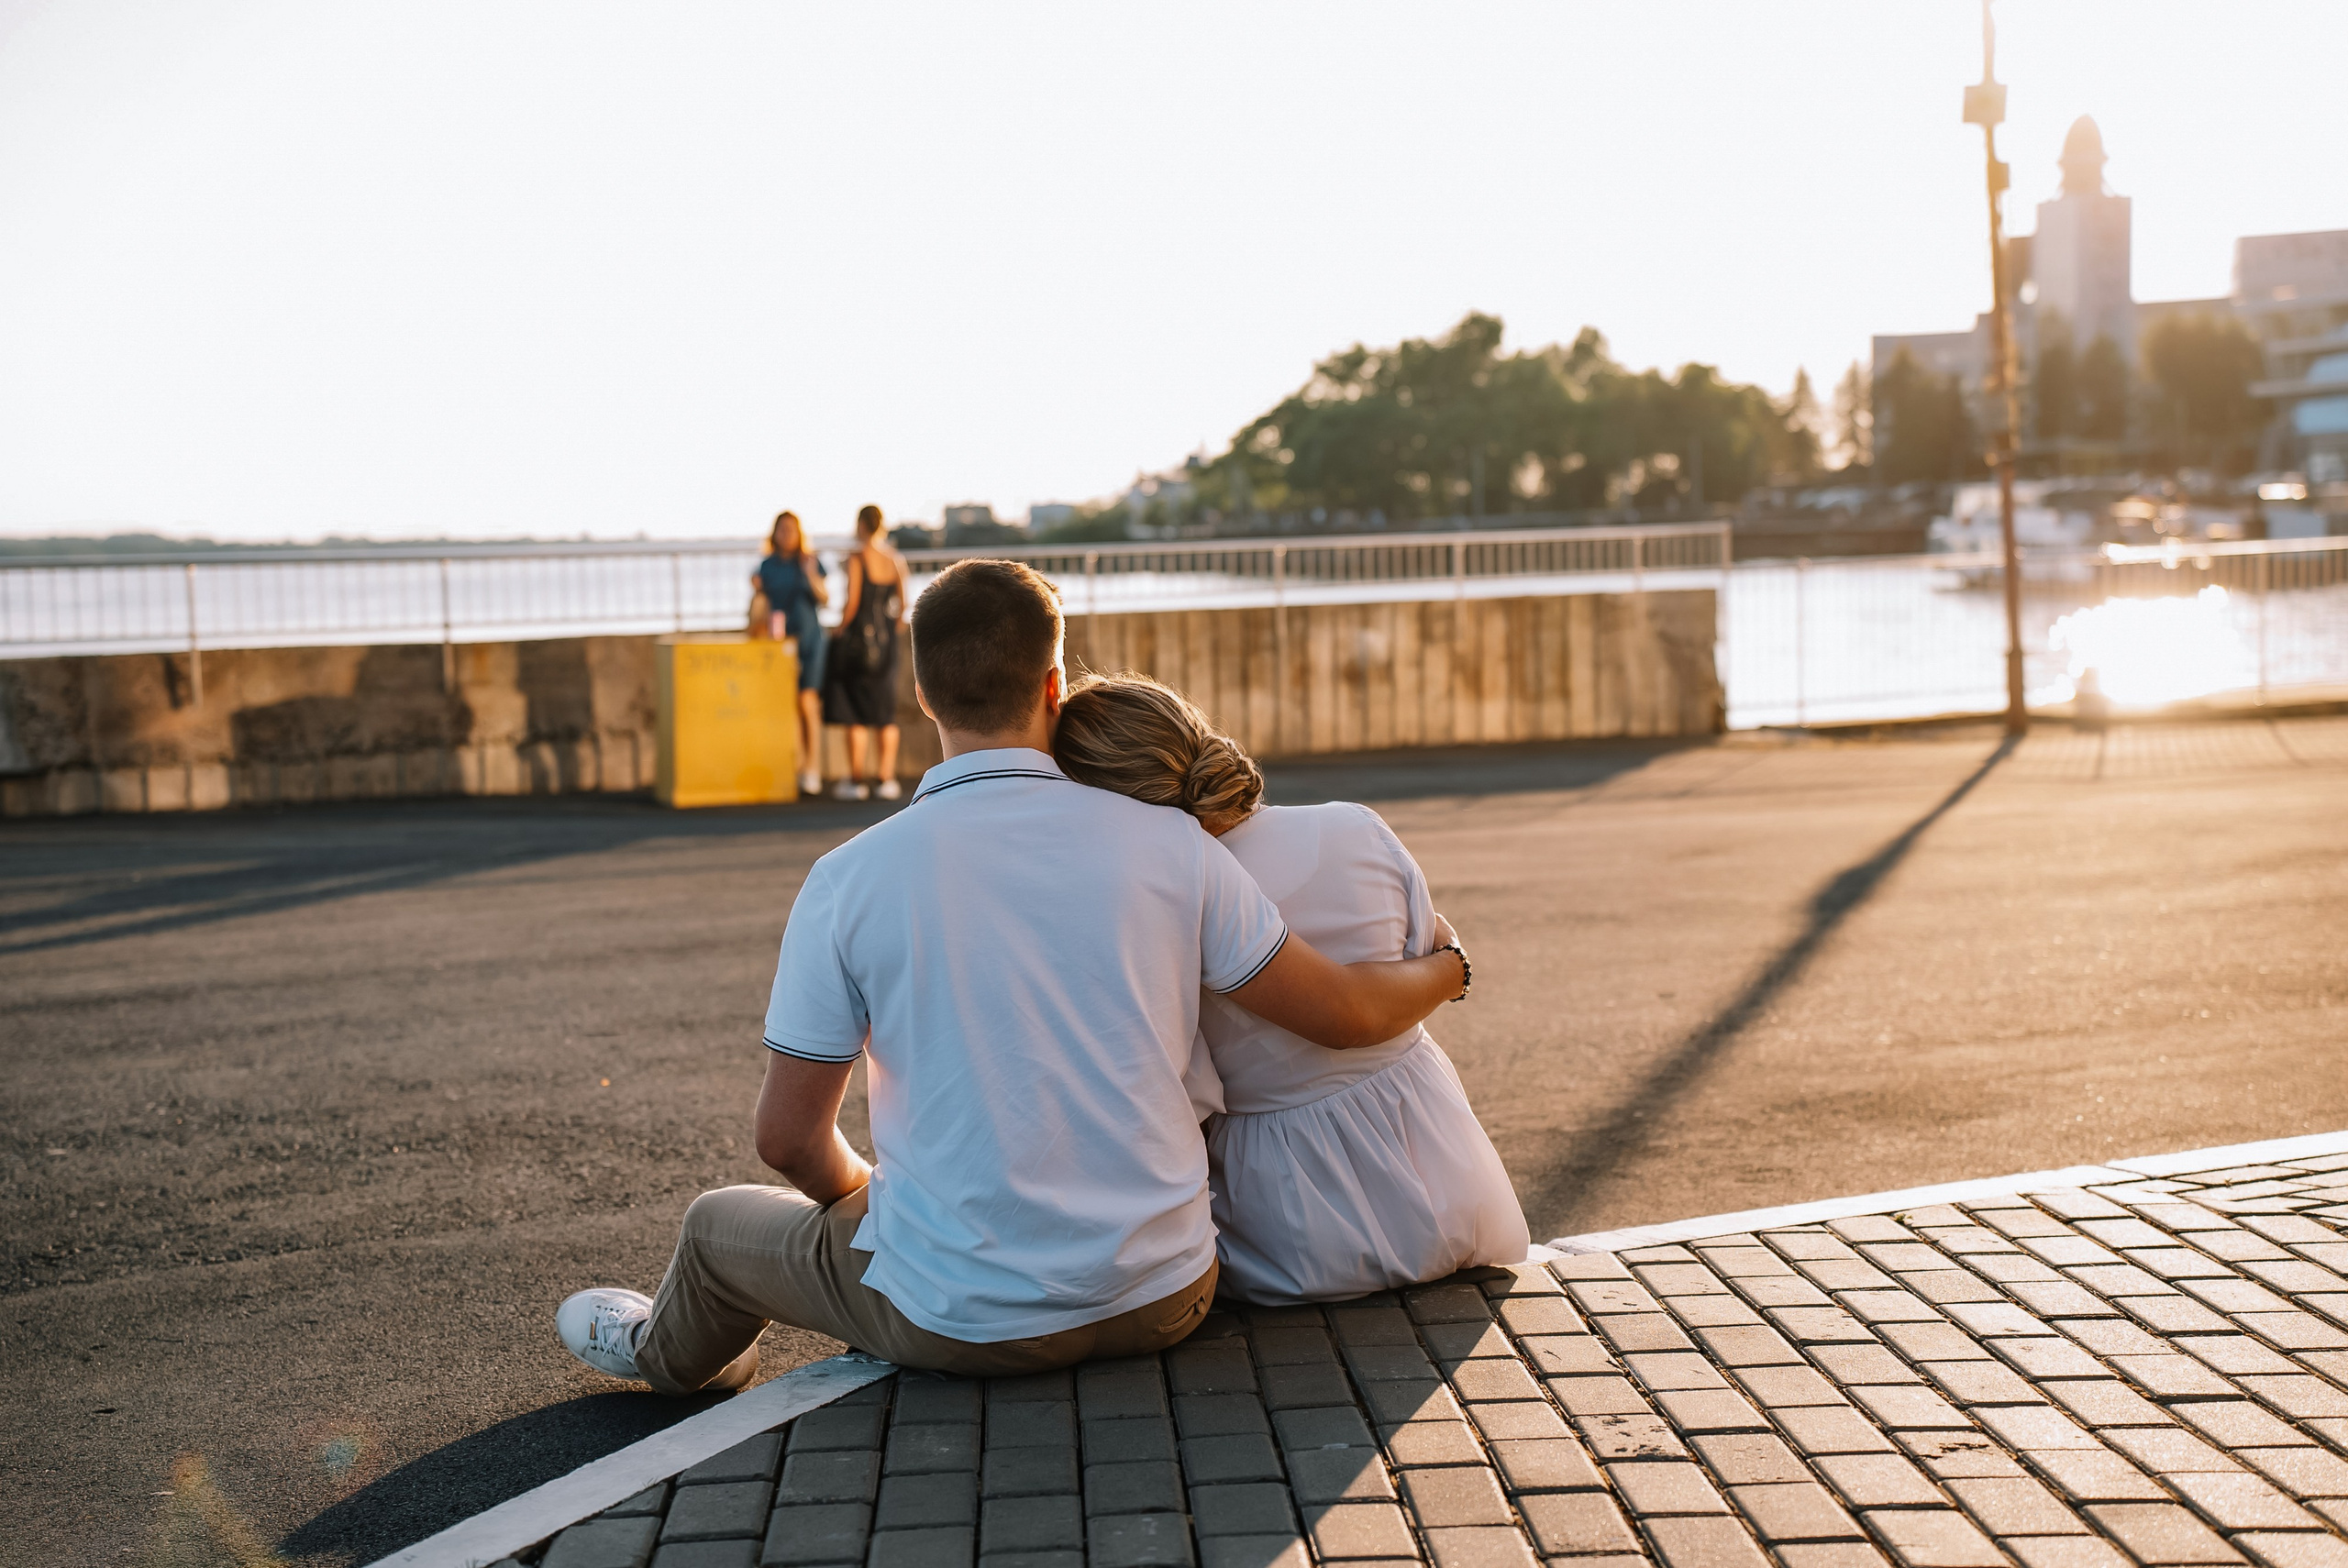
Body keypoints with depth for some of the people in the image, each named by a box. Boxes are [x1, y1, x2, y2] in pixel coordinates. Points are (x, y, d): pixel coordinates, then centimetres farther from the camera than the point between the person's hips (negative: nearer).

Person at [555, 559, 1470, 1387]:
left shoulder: (848, 883, -14)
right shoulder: (1169, 847, -10)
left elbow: (788, 1139, -6)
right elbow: (1342, 1014, -1)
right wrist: (1445, 970, 21)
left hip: (963, 1323, -2)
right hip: (1163, 1302, 3)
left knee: (720, 1225, 27)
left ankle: (669, 1353, 61)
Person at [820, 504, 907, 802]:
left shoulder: (858, 558, -11)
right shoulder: (896, 559, 5)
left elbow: (852, 602, -14)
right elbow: (902, 604, 7)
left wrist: (840, 630, -2)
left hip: (859, 636, -5)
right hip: (886, 642, 5)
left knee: (856, 716, 0)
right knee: (887, 715, 10)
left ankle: (856, 781, 2)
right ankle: (887, 778, 11)